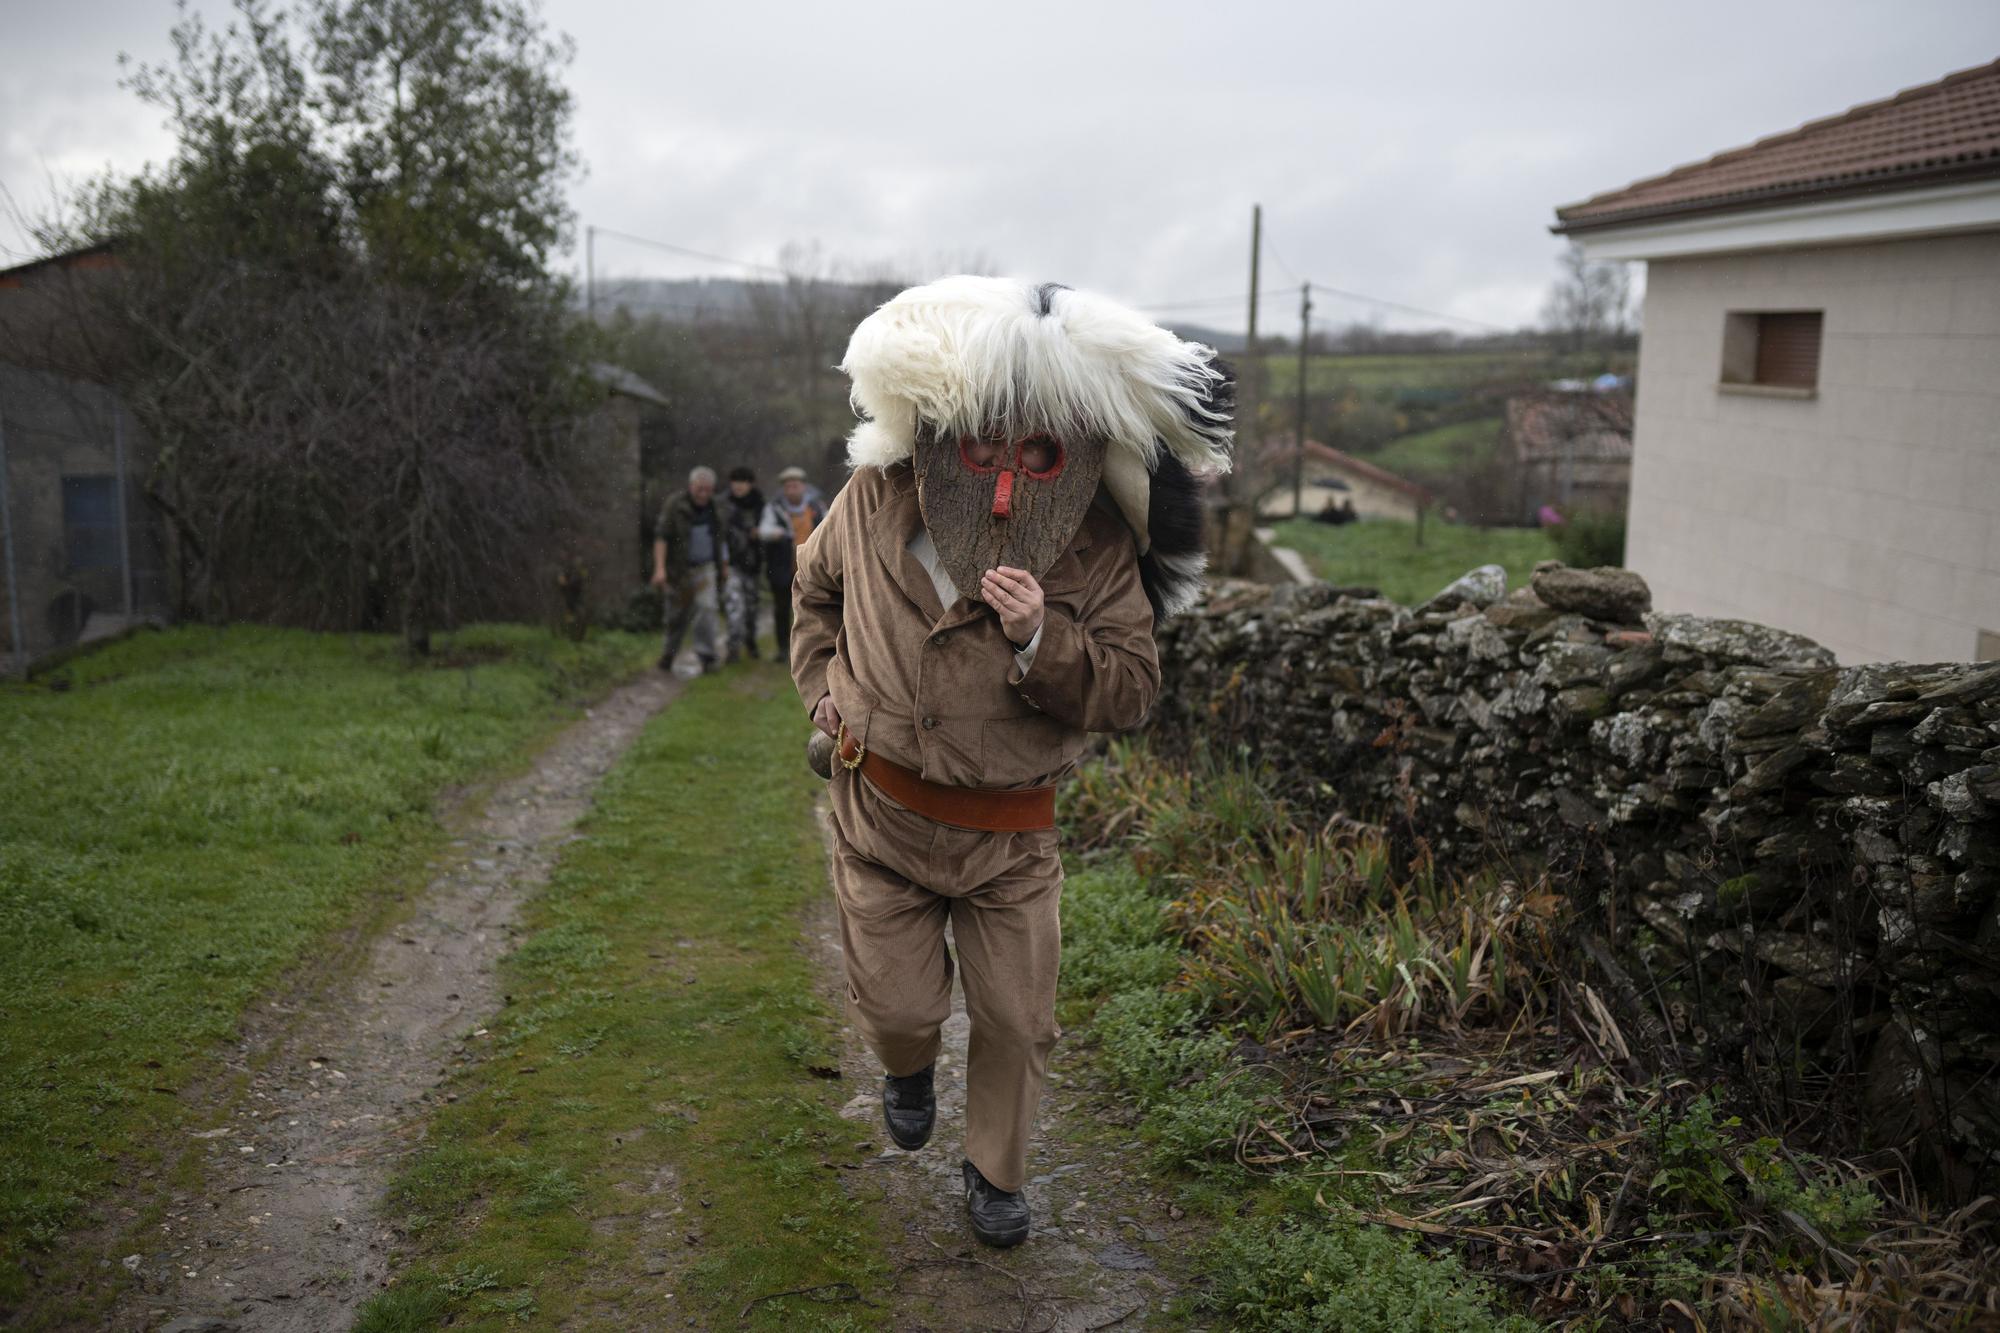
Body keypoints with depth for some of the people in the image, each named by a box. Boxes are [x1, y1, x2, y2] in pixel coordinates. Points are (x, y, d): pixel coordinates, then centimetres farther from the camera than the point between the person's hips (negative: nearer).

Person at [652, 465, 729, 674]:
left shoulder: (715, 507, 5)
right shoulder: (674, 505, -9)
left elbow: (721, 538, 18)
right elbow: (661, 536, -13)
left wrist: (724, 565, 17)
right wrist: (659, 568, -21)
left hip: (706, 568, 2)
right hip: (679, 569, -2)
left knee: (706, 609, -13)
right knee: (677, 615, 7)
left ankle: (707, 656, -10)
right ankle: (668, 654, 27)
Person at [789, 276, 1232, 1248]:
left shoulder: (1100, 549, -14)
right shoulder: (876, 501, -9)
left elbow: (1130, 692, -15)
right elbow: (817, 583, 14)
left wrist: (1042, 640, -31)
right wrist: (821, 684, 5)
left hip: (1009, 833, -1)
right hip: (880, 813, 1)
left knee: (1017, 1021, 9)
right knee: (898, 1005, 7)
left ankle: (996, 1174, 36)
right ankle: (909, 1068, 47)